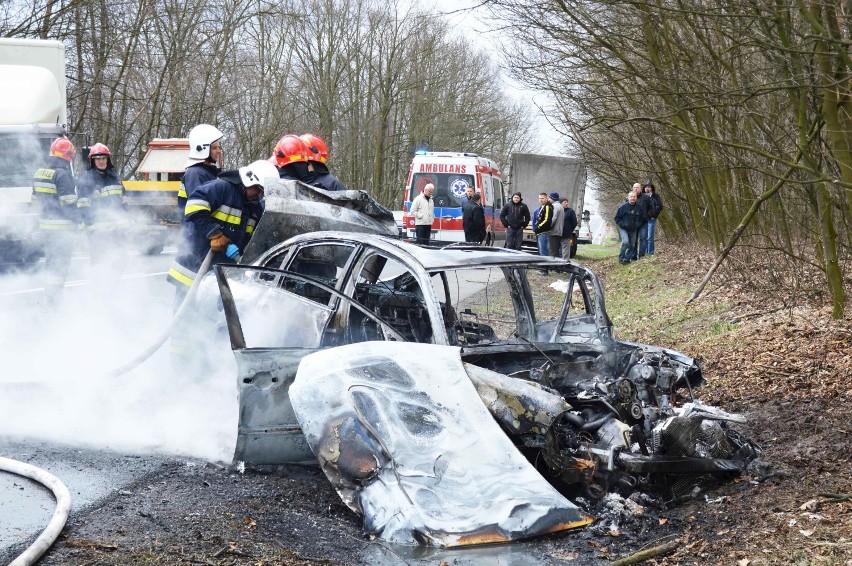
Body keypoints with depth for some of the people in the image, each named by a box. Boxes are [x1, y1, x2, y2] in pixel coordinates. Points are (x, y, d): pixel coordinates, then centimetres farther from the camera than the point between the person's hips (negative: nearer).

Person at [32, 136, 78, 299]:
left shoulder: (39, 173, 12)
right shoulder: (63, 174, -15)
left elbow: (35, 199, 18)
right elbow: (69, 202, -17)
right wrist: (77, 220, -6)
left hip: (44, 225, 8)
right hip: (62, 227, -8)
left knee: (50, 260, 17)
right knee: (61, 261, -3)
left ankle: (49, 293, 23)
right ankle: (54, 294, -5)